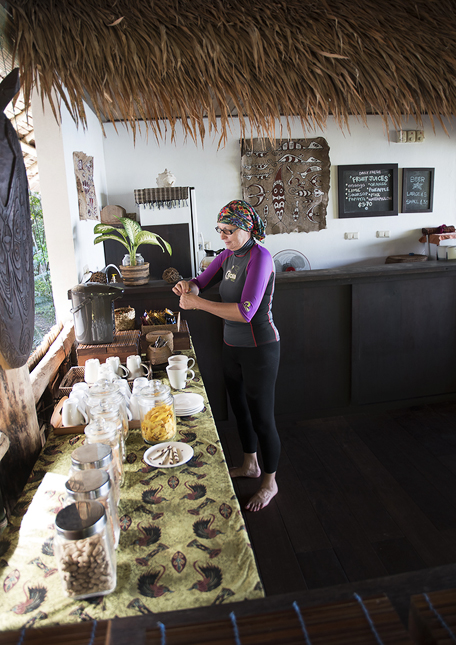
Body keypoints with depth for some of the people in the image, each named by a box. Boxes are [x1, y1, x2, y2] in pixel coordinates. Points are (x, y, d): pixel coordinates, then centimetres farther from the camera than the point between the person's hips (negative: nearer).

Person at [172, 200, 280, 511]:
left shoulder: (259, 257, -21)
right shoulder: (228, 255, 4)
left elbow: (245, 312, -30)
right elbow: (202, 282, 13)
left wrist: (197, 303, -29)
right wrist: (189, 286, -12)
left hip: (259, 348, -9)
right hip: (233, 346, 9)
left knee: (262, 417, 4)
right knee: (240, 408, 22)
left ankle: (270, 482, 26)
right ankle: (250, 464, 45)